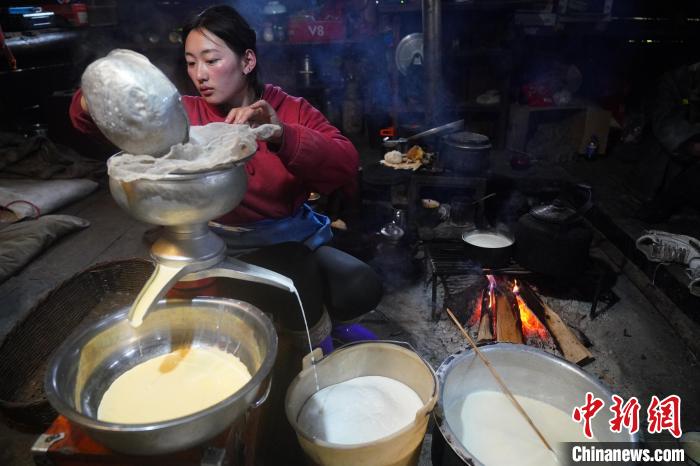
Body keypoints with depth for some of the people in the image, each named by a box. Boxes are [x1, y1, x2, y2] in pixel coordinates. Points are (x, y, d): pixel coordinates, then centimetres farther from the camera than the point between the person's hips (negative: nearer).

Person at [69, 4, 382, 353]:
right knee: (293, 264, -30)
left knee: (361, 290, -20)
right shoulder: (184, 114, 0)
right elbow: (87, 119, 0)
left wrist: (281, 135, -34)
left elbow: (345, 166, -18)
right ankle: (319, 348, 3)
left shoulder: (293, 111, -1)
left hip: (296, 240, 2)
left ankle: (315, 318, 17)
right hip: (223, 252, -1)